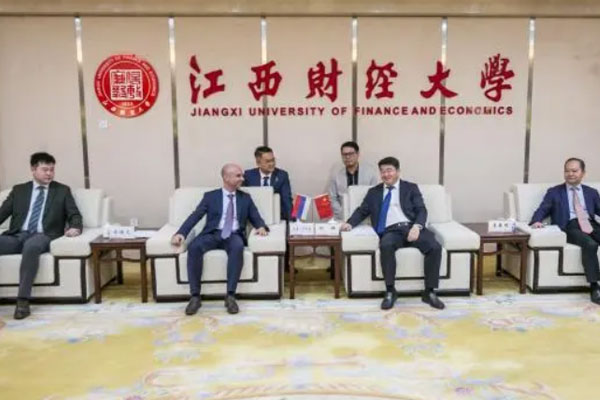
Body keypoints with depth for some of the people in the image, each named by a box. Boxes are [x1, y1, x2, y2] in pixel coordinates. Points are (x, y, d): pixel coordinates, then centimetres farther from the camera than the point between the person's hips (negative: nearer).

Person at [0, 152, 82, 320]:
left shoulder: (62, 190, 16)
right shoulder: (19, 190, 22)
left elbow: (75, 215, 7)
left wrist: (75, 228, -16)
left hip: (43, 236, -3)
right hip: (17, 235, 3)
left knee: (31, 245, -39)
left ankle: (23, 300, -38)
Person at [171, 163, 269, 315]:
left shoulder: (246, 198, 18)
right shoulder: (210, 196, 12)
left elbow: (256, 218, 13)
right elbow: (195, 216, 1)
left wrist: (261, 227, -13)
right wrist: (181, 233, -17)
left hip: (234, 236, 0)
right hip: (212, 234, 0)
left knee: (238, 247, -36)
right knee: (193, 247, -32)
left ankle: (230, 296, -32)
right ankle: (195, 296, -24)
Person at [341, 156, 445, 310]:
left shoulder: (411, 188, 15)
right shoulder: (373, 192, 21)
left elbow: (421, 210, 5)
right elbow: (362, 211, 18)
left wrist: (416, 226, -16)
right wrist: (350, 223, -3)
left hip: (412, 227, 0)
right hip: (391, 230, 0)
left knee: (435, 247, -27)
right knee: (385, 246, -36)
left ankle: (429, 292, -14)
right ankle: (390, 291, -25)